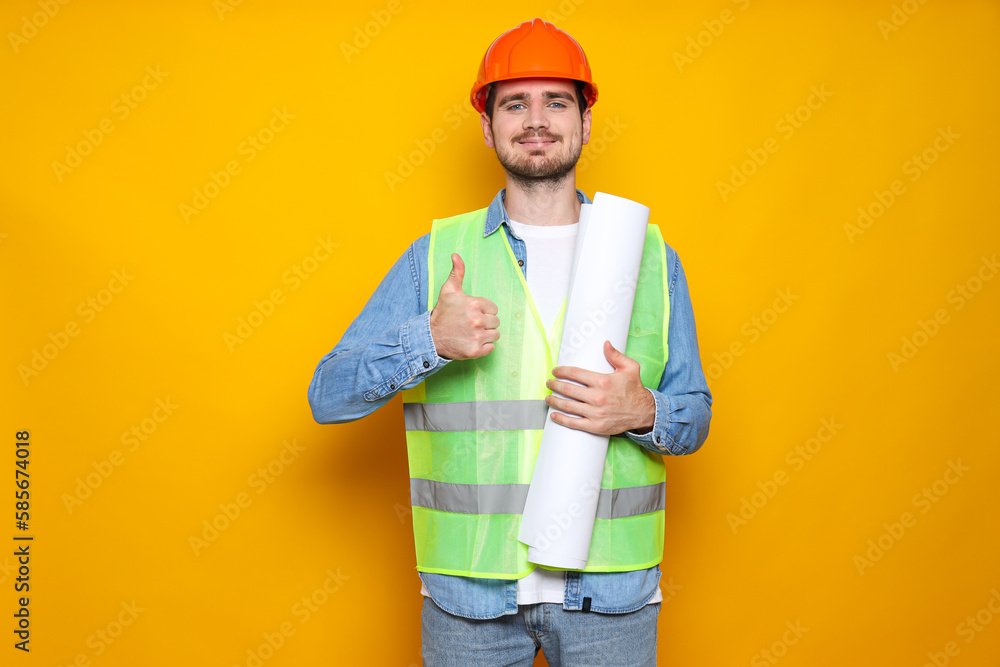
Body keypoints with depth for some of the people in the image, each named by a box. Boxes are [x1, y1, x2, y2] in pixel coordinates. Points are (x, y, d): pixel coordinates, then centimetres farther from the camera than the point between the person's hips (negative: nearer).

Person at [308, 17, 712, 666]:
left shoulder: (650, 256, 4)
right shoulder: (436, 254, 1)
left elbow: (695, 416, 8)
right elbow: (328, 395, -2)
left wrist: (641, 413, -15)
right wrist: (430, 340, -19)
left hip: (608, 590, 1)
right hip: (469, 589, 0)